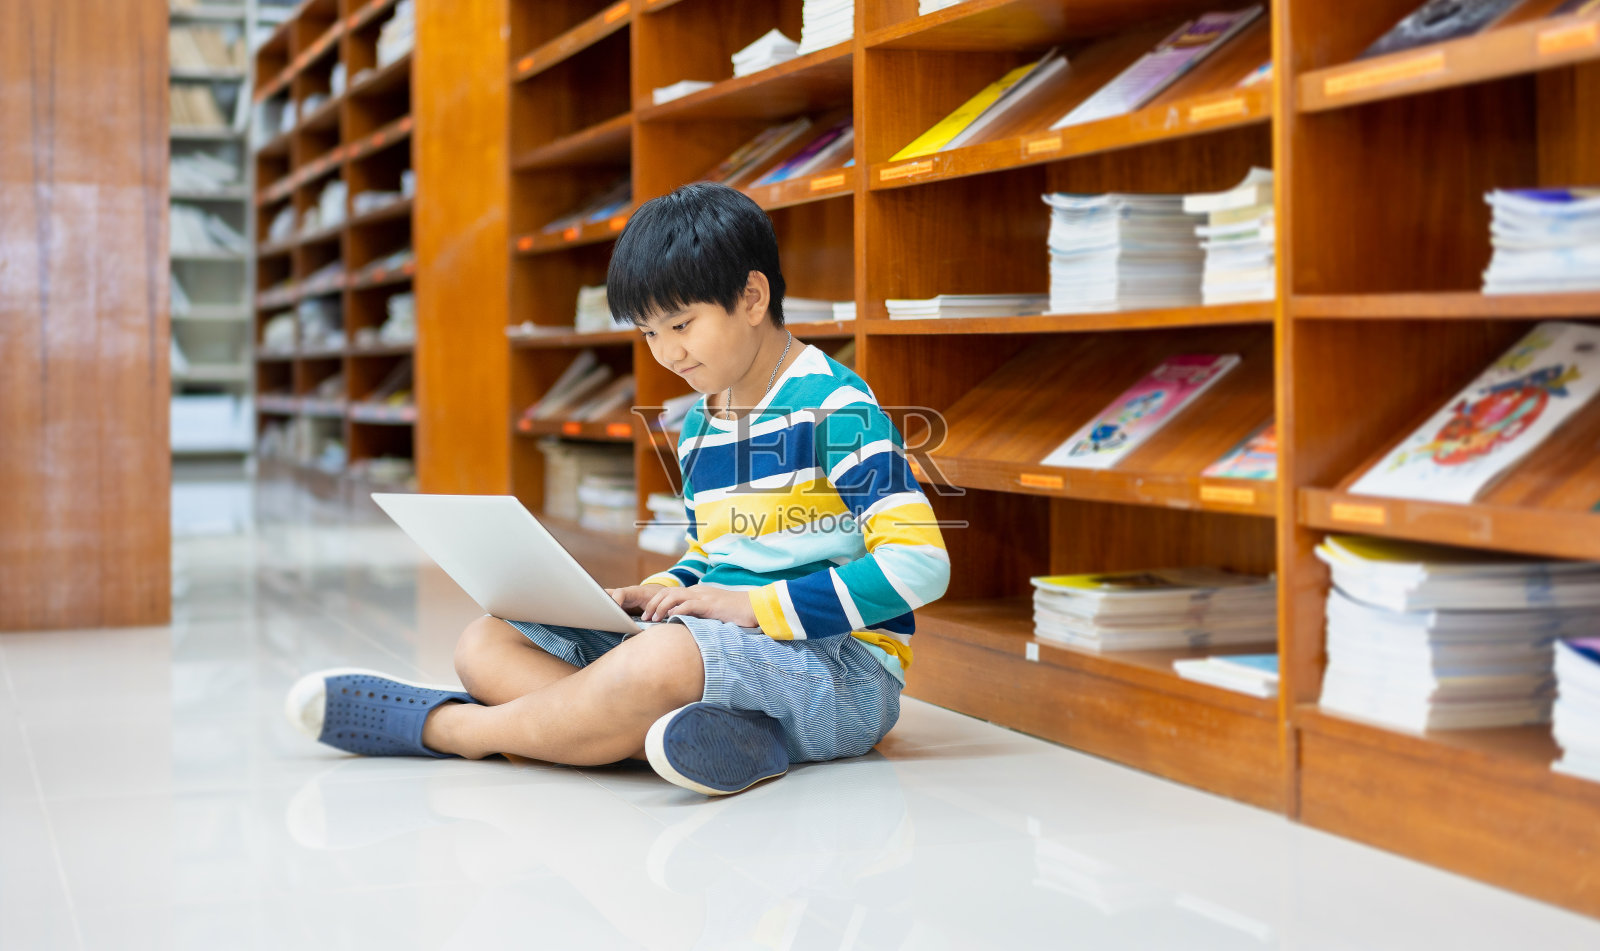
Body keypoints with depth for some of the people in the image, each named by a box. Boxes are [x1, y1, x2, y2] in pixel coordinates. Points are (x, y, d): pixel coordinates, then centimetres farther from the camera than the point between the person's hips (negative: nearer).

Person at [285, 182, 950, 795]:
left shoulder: (834, 407, -10)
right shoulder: (695, 426, 16)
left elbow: (920, 564, -18)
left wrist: (751, 605, -20)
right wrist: (664, 591, 4)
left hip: (840, 666, -8)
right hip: (709, 647, 9)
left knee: (660, 657, -40)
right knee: (485, 642, -5)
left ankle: (446, 728, -15)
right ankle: (721, 737, -29)